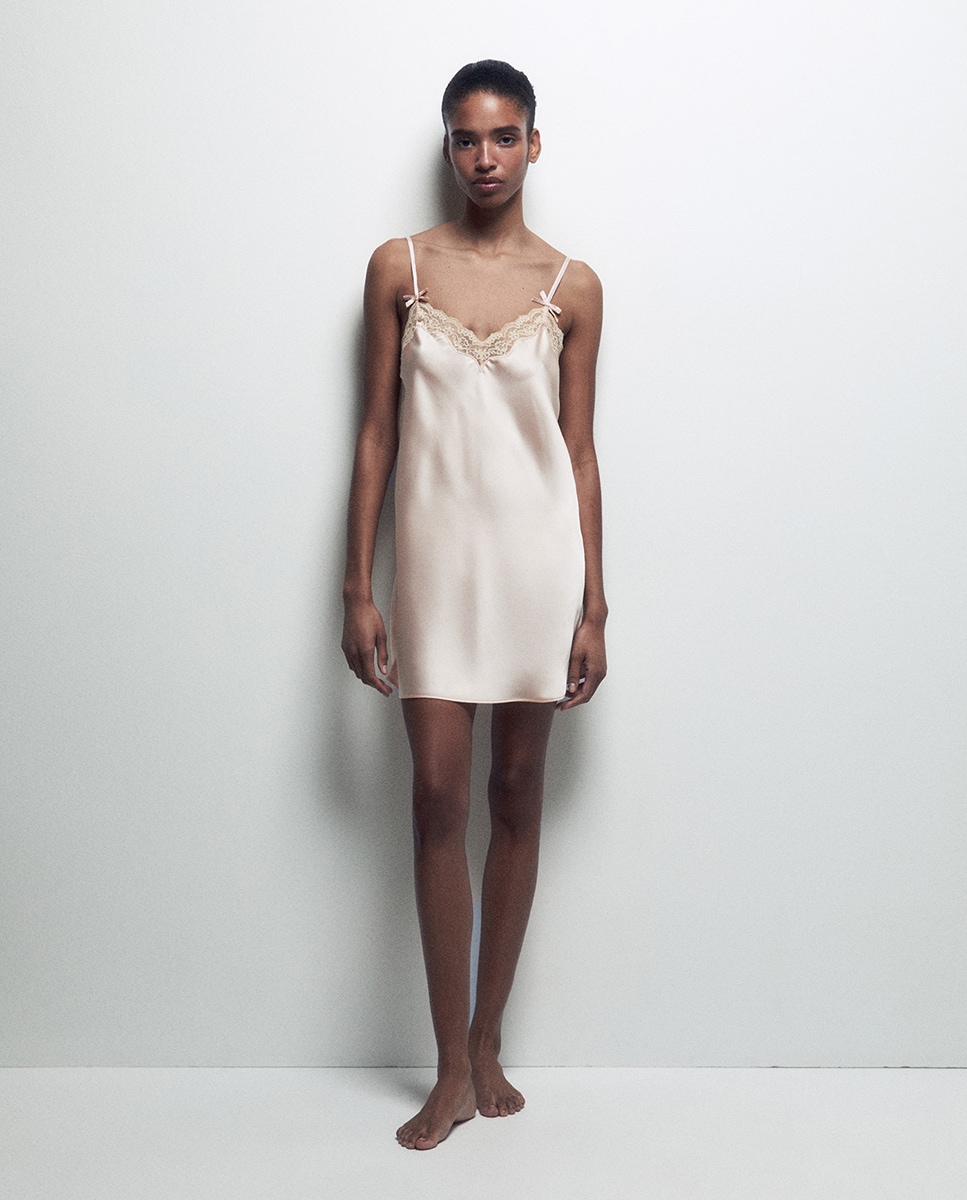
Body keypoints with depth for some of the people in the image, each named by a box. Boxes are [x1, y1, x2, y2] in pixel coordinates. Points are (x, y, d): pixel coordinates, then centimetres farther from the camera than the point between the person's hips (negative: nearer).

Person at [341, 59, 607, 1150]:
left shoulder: (572, 285, 4)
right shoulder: (398, 269, 4)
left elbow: (579, 451, 4)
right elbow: (377, 434, 4)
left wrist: (593, 606, 1)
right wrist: (358, 590, -2)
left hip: (538, 559, 0)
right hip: (437, 559, 0)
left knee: (517, 795, 7)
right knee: (438, 799, -3)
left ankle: (488, 1046, 22)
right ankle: (453, 1070, 10)